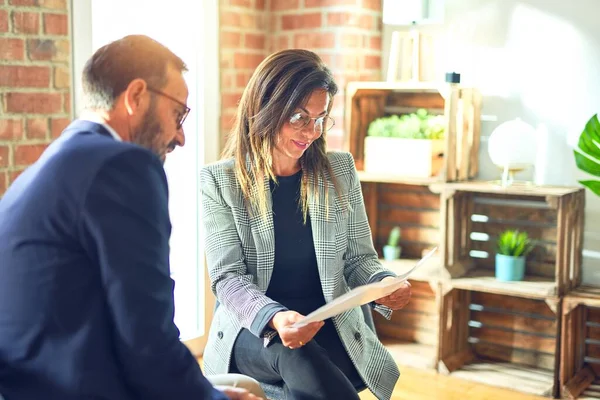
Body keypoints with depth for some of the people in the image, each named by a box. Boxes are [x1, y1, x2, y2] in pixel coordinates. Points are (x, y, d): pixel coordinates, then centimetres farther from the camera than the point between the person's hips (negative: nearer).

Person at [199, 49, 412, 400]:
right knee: (293, 356, -35)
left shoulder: (340, 170, 7)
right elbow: (228, 277, -7)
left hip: (331, 330, 2)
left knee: (302, 363, -32)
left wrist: (384, 284, -15)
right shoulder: (220, 181, -2)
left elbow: (359, 258, 10)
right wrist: (274, 318, -27)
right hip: (253, 330, -1)